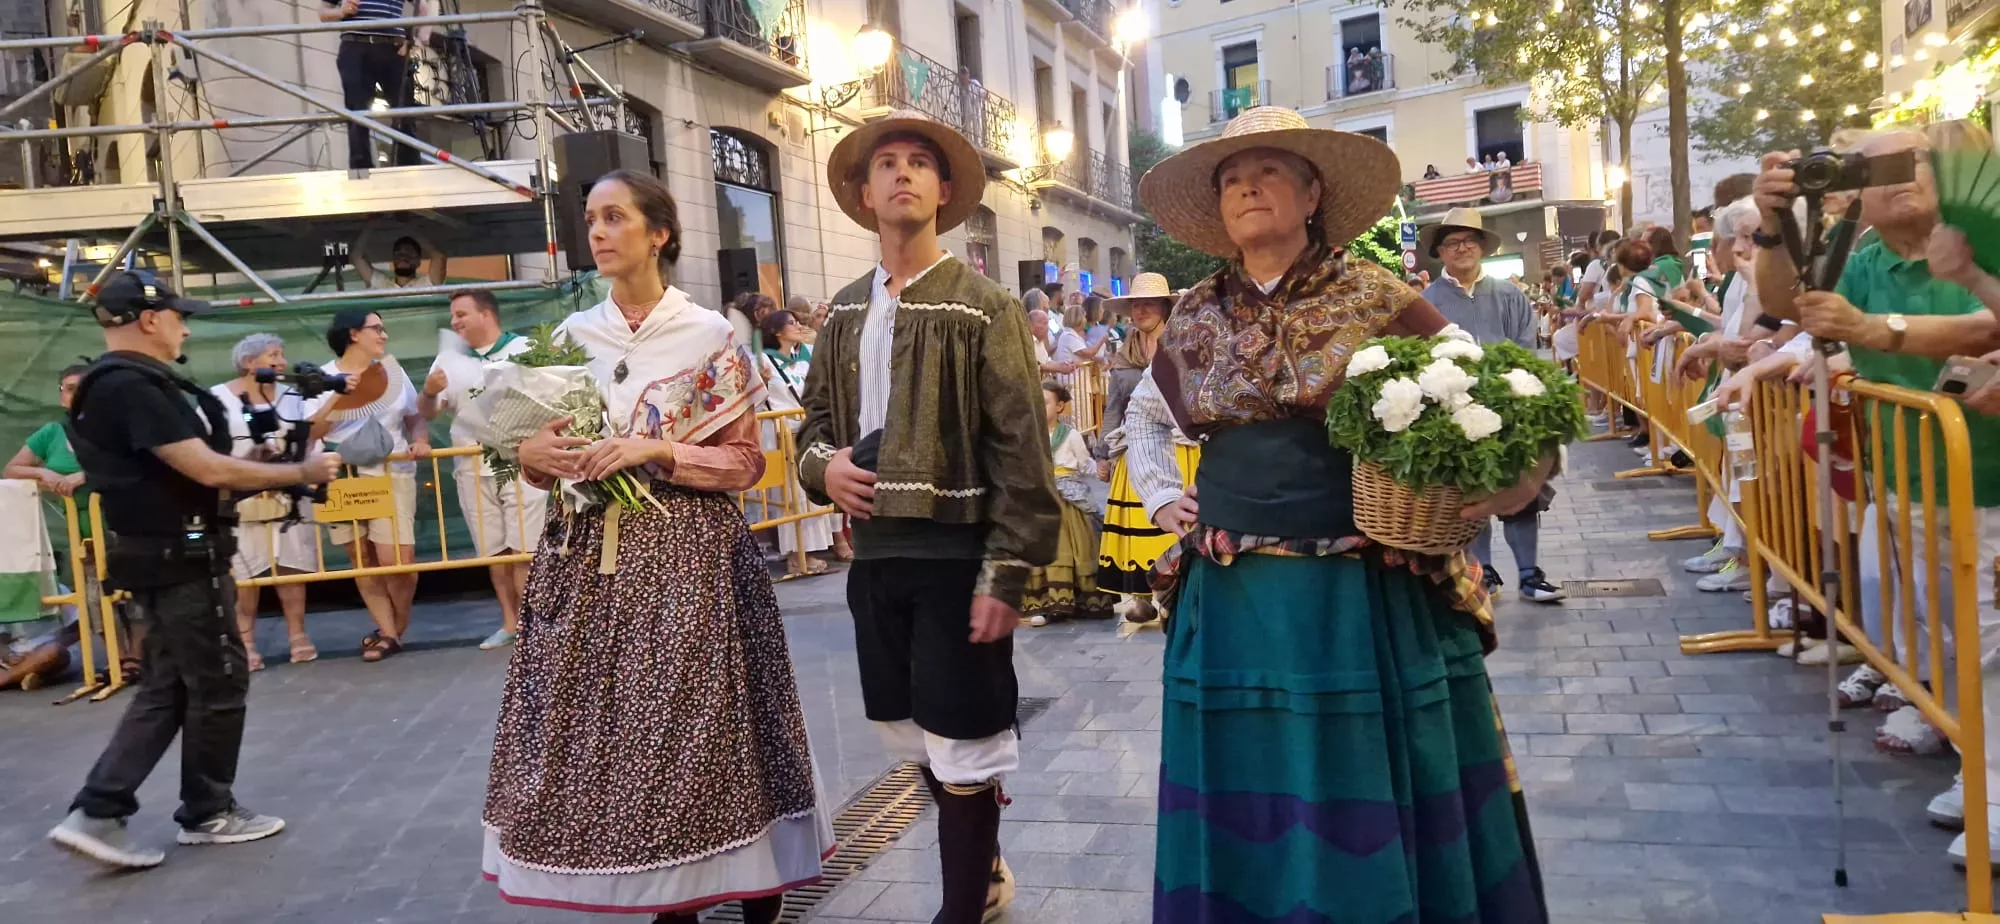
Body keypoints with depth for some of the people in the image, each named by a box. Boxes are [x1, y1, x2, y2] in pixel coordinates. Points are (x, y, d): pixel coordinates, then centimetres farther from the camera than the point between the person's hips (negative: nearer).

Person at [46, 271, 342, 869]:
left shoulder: (118, 383, 13)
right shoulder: (133, 386, -20)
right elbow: (207, 469, -23)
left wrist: (269, 473, 9)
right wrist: (301, 471, -14)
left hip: (164, 556, 10)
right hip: (179, 560, -10)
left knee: (169, 688, 14)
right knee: (219, 684, 4)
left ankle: (96, 814, 12)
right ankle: (208, 814, 19)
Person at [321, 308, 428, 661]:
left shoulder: (392, 370, 10)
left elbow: (416, 418, 13)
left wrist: (420, 442, -7)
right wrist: (335, 398, -15)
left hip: (392, 475, 0)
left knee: (395, 560, -9)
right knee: (362, 559, 4)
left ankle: (396, 629, 14)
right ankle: (388, 632, 13)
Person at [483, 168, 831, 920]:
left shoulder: (709, 336, -3)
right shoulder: (573, 335, 9)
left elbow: (745, 460, -4)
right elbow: (542, 445, 15)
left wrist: (657, 450, -16)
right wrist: (531, 453, -7)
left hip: (686, 558, -4)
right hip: (588, 558, 4)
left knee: (695, 724, -3)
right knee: (607, 729, 4)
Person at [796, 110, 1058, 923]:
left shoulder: (983, 306, -7)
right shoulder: (846, 310, 9)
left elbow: (1020, 449, -11)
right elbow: (817, 417, 20)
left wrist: (1006, 573, -16)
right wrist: (824, 465, -4)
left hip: (956, 556, -6)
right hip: (874, 556, 6)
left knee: (961, 746, 2)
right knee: (916, 739, 18)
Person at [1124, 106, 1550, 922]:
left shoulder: (1375, 299, -3)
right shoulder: (1194, 319, 8)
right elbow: (1142, 416, 26)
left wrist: (1513, 476, -19)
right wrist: (1162, 497, 12)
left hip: (1368, 598, -3)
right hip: (1234, 602, 3)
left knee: (1372, 812, 6)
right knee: (1250, 812, 11)